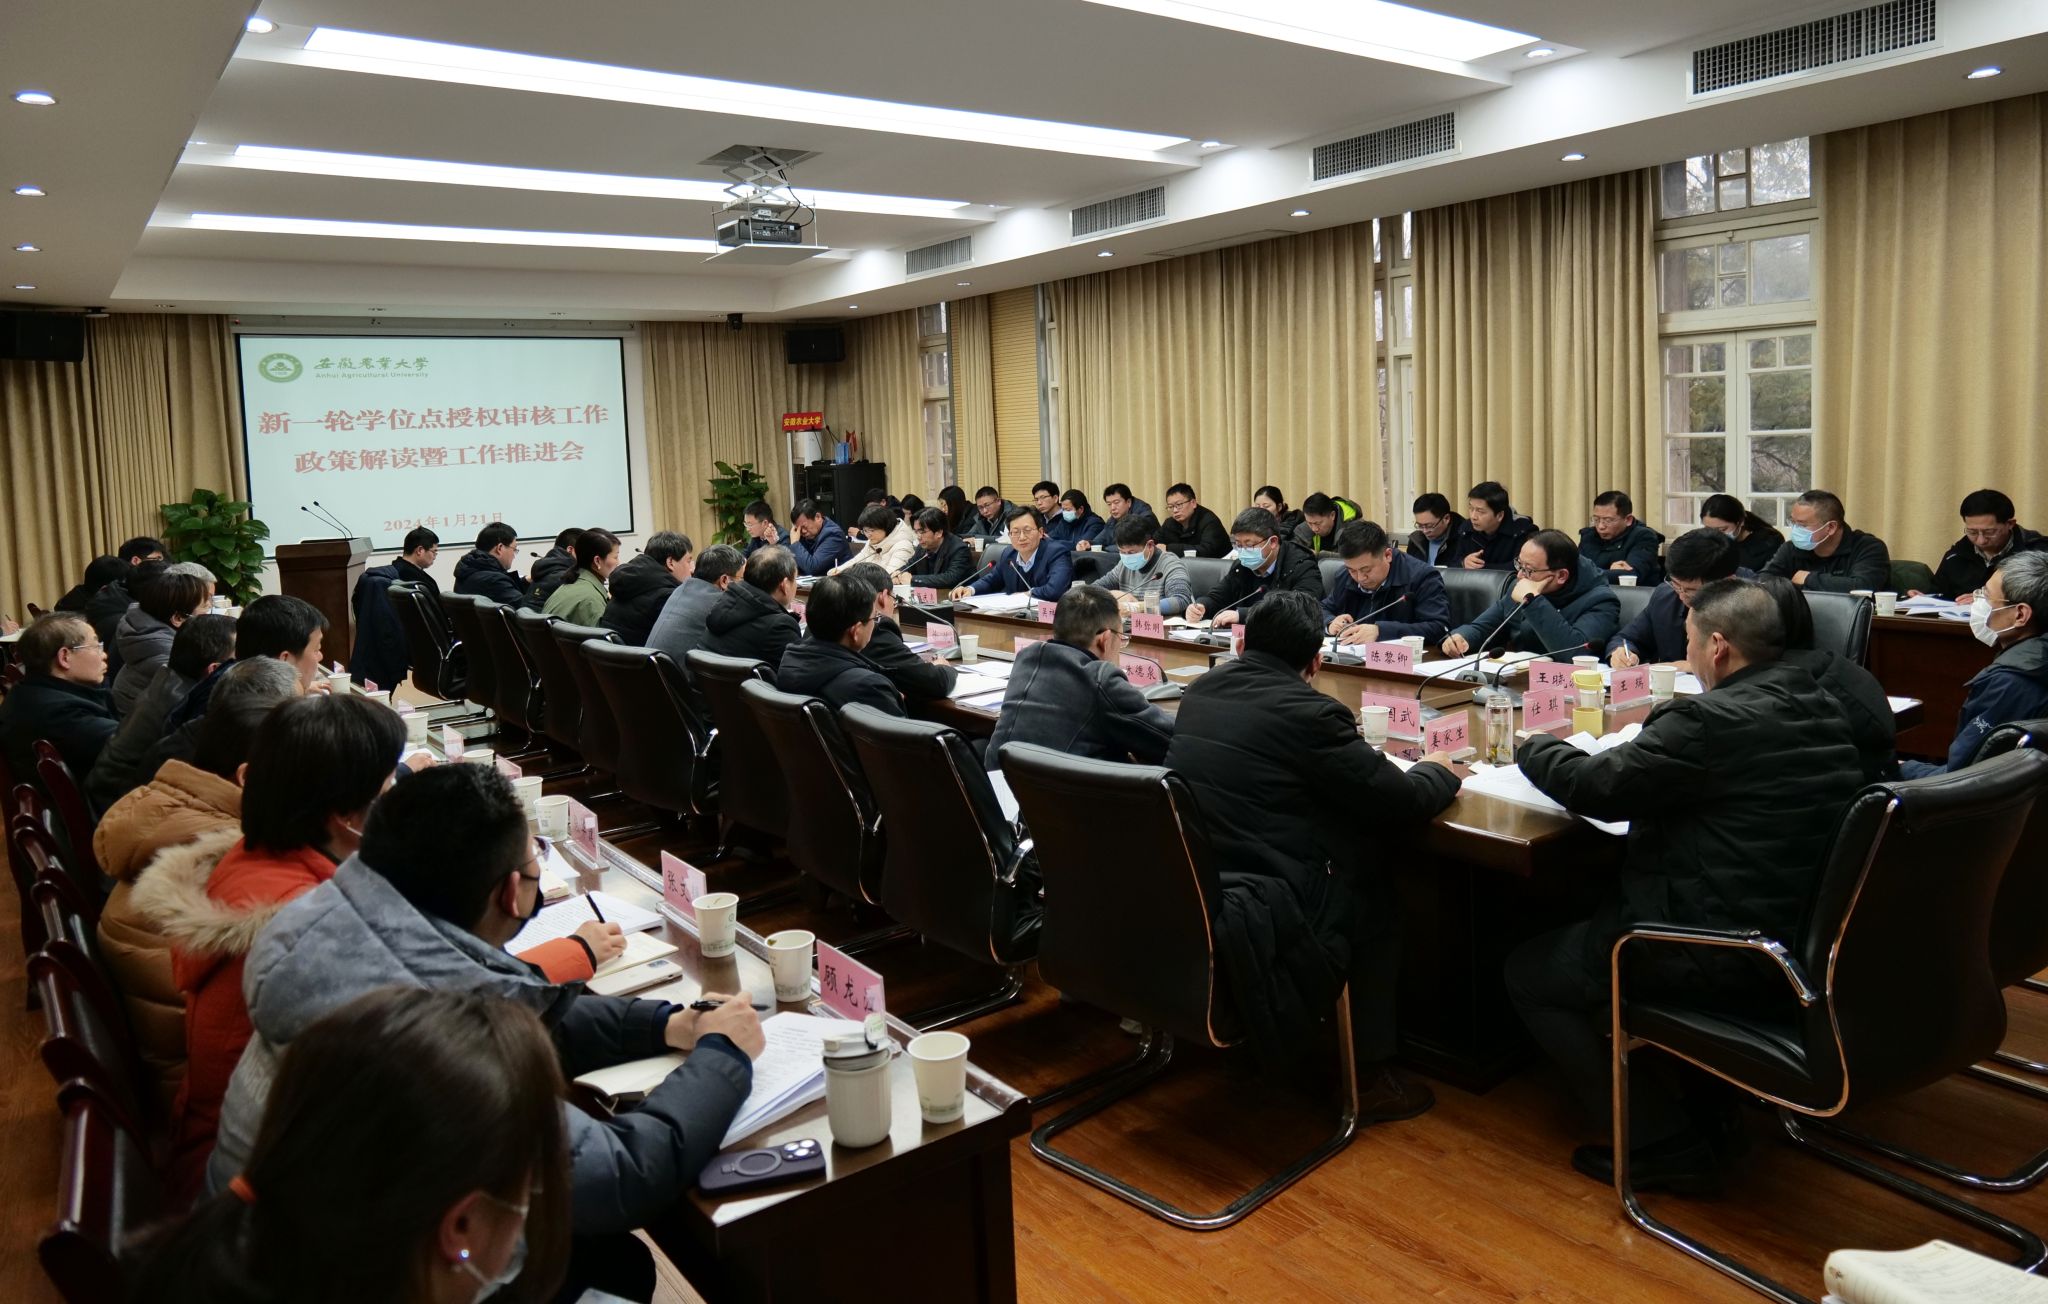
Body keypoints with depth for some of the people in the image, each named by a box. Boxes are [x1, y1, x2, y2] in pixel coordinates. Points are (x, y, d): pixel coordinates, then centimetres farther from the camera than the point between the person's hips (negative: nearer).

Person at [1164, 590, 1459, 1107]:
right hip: (1259, 925, -7)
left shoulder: (1200, 690, 7)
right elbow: (1402, 802, -8)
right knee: (1379, 893, 19)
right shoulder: (1309, 712, -14)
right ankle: (1372, 1072, 24)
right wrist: (1437, 771, 14)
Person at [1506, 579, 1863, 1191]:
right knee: (1590, 912, 29)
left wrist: (1535, 746, 4)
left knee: (1528, 972, 7)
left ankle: (1666, 1142, 7)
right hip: (1804, 931, 9)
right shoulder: (1822, 710, 5)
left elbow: (1591, 787, -15)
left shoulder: (1709, 722, -23)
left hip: (1722, 955, -9)